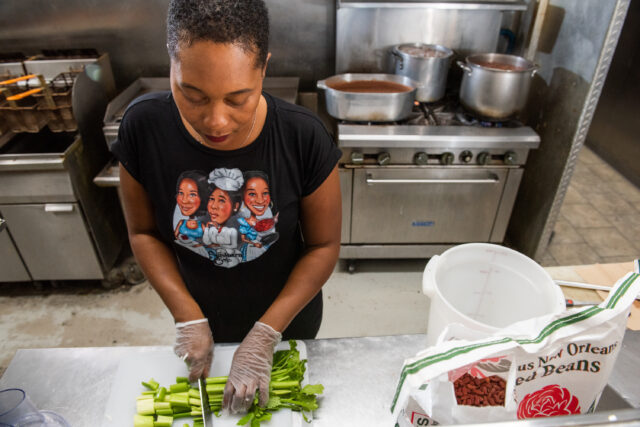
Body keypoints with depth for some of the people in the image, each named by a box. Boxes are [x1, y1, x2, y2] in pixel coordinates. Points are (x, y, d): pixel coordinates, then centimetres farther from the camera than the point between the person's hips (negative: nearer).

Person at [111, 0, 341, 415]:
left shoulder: (304, 138, -28)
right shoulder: (144, 127, -21)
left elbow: (324, 246, -17)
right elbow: (144, 233, -8)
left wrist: (265, 335, -21)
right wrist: (188, 316, -16)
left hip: (287, 317, -1)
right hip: (203, 322, 2)